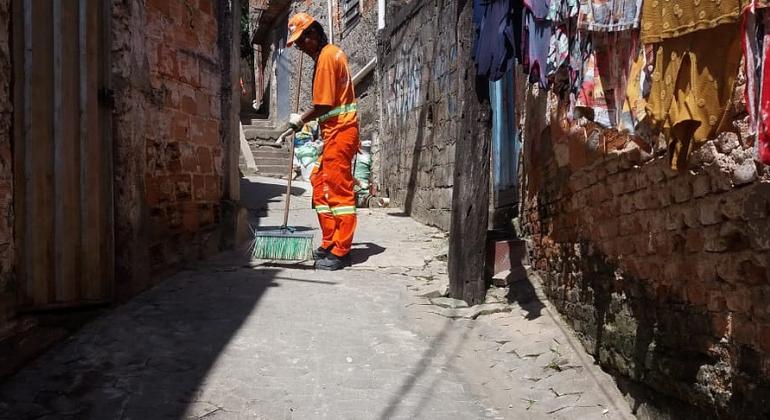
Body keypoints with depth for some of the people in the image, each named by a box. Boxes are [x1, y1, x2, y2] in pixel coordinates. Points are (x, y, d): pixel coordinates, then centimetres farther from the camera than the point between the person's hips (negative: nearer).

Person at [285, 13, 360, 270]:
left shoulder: (326, 57, -13)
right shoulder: (332, 53, 17)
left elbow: (322, 105, -17)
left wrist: (300, 120, -2)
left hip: (339, 131, -10)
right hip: (336, 131, 10)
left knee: (339, 190, -8)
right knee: (320, 186, 12)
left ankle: (340, 252, -4)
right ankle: (330, 244, 18)